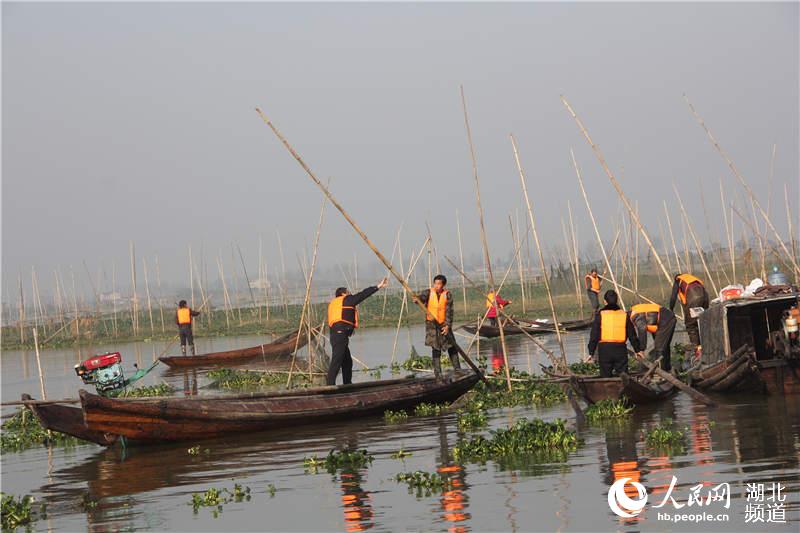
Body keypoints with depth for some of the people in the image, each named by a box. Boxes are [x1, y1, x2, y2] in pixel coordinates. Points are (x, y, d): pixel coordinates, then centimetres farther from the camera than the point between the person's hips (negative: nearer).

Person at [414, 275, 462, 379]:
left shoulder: (447, 295, -2)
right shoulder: (429, 292, -3)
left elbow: (449, 311, -6)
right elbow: (422, 297, -23)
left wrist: (448, 325, -16)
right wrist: (417, 299, -47)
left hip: (444, 324, 1)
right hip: (432, 324, -1)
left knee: (452, 347, 6)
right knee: (436, 349, -2)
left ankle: (457, 369, 20)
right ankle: (438, 373, 2)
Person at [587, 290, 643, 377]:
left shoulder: (600, 315, 0)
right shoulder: (624, 315, 7)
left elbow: (594, 336, -1)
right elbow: (632, 335, 13)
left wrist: (591, 352, 5)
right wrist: (638, 350, 23)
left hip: (604, 350, -1)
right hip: (621, 350, 1)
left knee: (605, 376, 6)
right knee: (622, 372, 7)